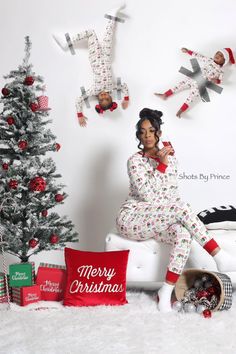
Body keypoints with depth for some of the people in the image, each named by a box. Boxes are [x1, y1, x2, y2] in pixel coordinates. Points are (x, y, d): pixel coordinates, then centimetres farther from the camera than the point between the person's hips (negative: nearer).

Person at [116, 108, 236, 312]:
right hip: (132, 219, -5)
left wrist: (178, 216, -7)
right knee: (181, 208, -29)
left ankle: (166, 292, -23)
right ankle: (219, 256, -25)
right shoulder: (135, 161, -6)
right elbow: (146, 194, -18)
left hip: (157, 221, 5)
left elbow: (173, 192, 11)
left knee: (184, 236, -29)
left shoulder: (171, 158, 11)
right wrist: (161, 164, -20)